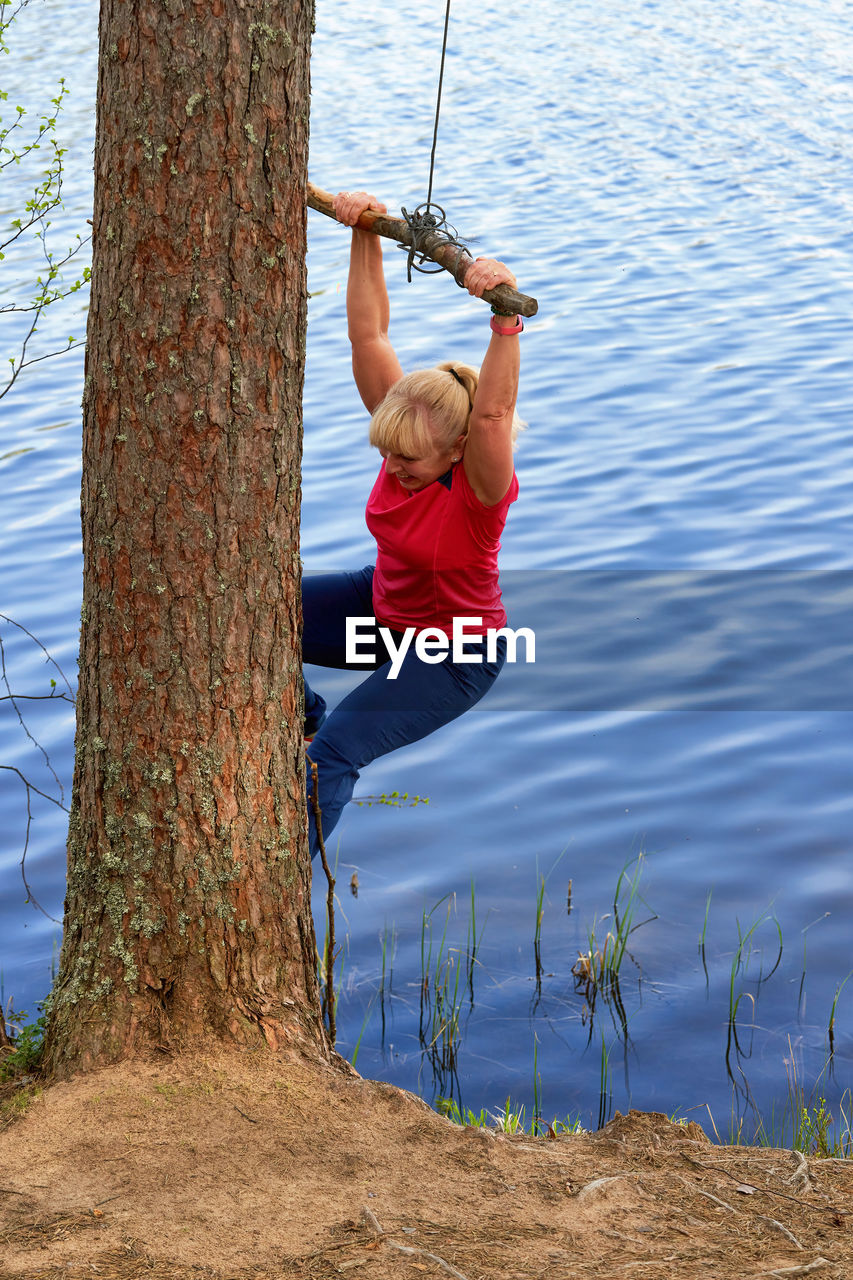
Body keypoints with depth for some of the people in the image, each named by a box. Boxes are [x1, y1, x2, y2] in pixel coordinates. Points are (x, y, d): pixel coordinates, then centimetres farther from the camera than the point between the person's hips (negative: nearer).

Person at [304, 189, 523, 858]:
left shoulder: (483, 486, -31)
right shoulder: (405, 439, -15)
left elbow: (493, 411, -51)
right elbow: (370, 334, -20)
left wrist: (507, 315, -65)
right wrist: (365, 235, -30)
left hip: (453, 655, -7)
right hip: (382, 608, 7)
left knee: (337, 751, -23)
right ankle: (305, 720, 17)